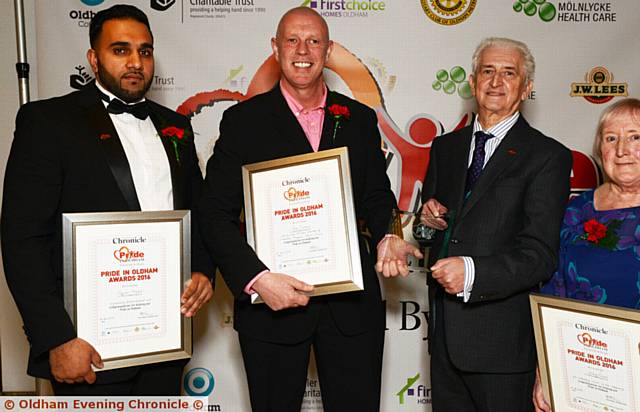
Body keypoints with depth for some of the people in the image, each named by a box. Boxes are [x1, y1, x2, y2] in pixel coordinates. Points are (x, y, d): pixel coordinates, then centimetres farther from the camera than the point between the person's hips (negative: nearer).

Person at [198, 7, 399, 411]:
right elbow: (217, 215, -7)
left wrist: (390, 235, -9)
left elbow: (376, 197, 13)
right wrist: (257, 279, -20)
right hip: (272, 302, -2)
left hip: (351, 301, 3)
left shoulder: (361, 119, 7)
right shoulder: (243, 120, -2)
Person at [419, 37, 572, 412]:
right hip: (444, 332, 5)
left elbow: (540, 256, -16)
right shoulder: (445, 146, 10)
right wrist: (430, 220, -4)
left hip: (501, 337, -5)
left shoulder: (548, 156, -8)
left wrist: (472, 272, -31)